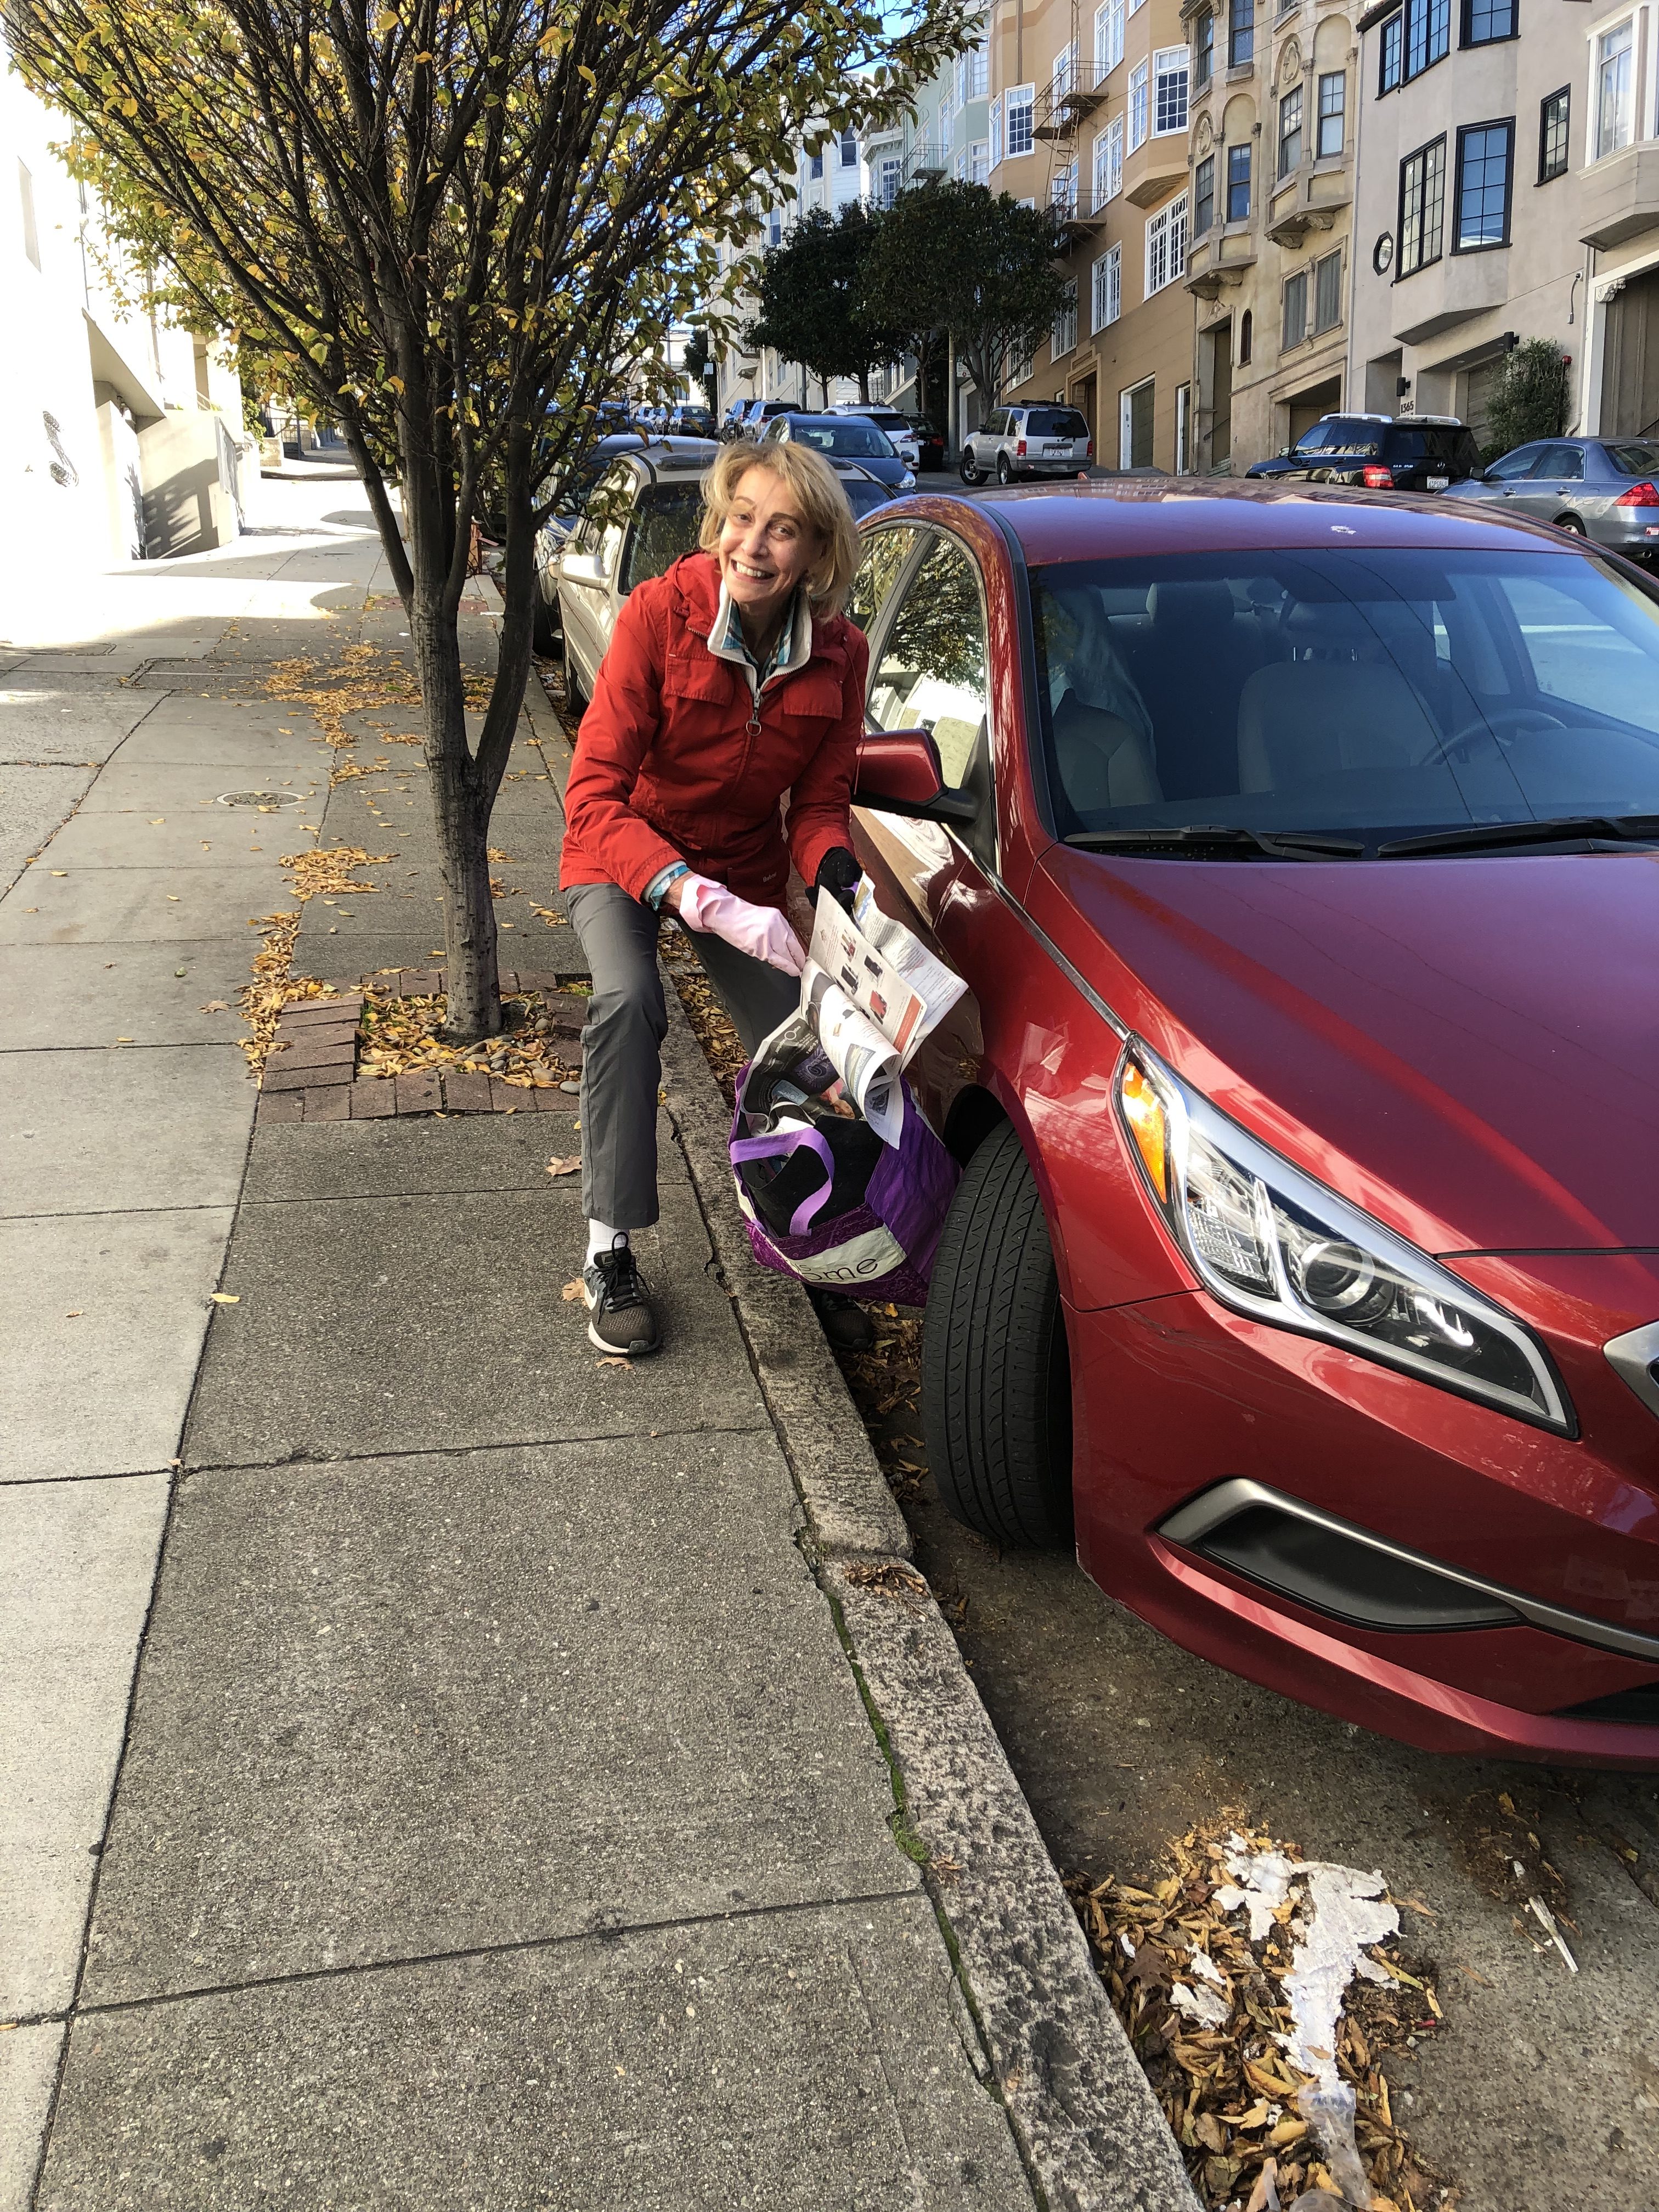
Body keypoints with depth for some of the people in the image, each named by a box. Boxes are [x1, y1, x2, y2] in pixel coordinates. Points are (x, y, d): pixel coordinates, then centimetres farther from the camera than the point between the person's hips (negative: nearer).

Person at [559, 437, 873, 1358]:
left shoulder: (838, 653, -15)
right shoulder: (660, 611, -26)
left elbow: (821, 800, -4)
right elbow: (594, 797, -28)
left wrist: (833, 869, -29)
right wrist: (697, 898, -42)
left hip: (745, 866, 3)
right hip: (624, 854, -3)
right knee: (629, 999, -31)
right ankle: (609, 1253, -18)